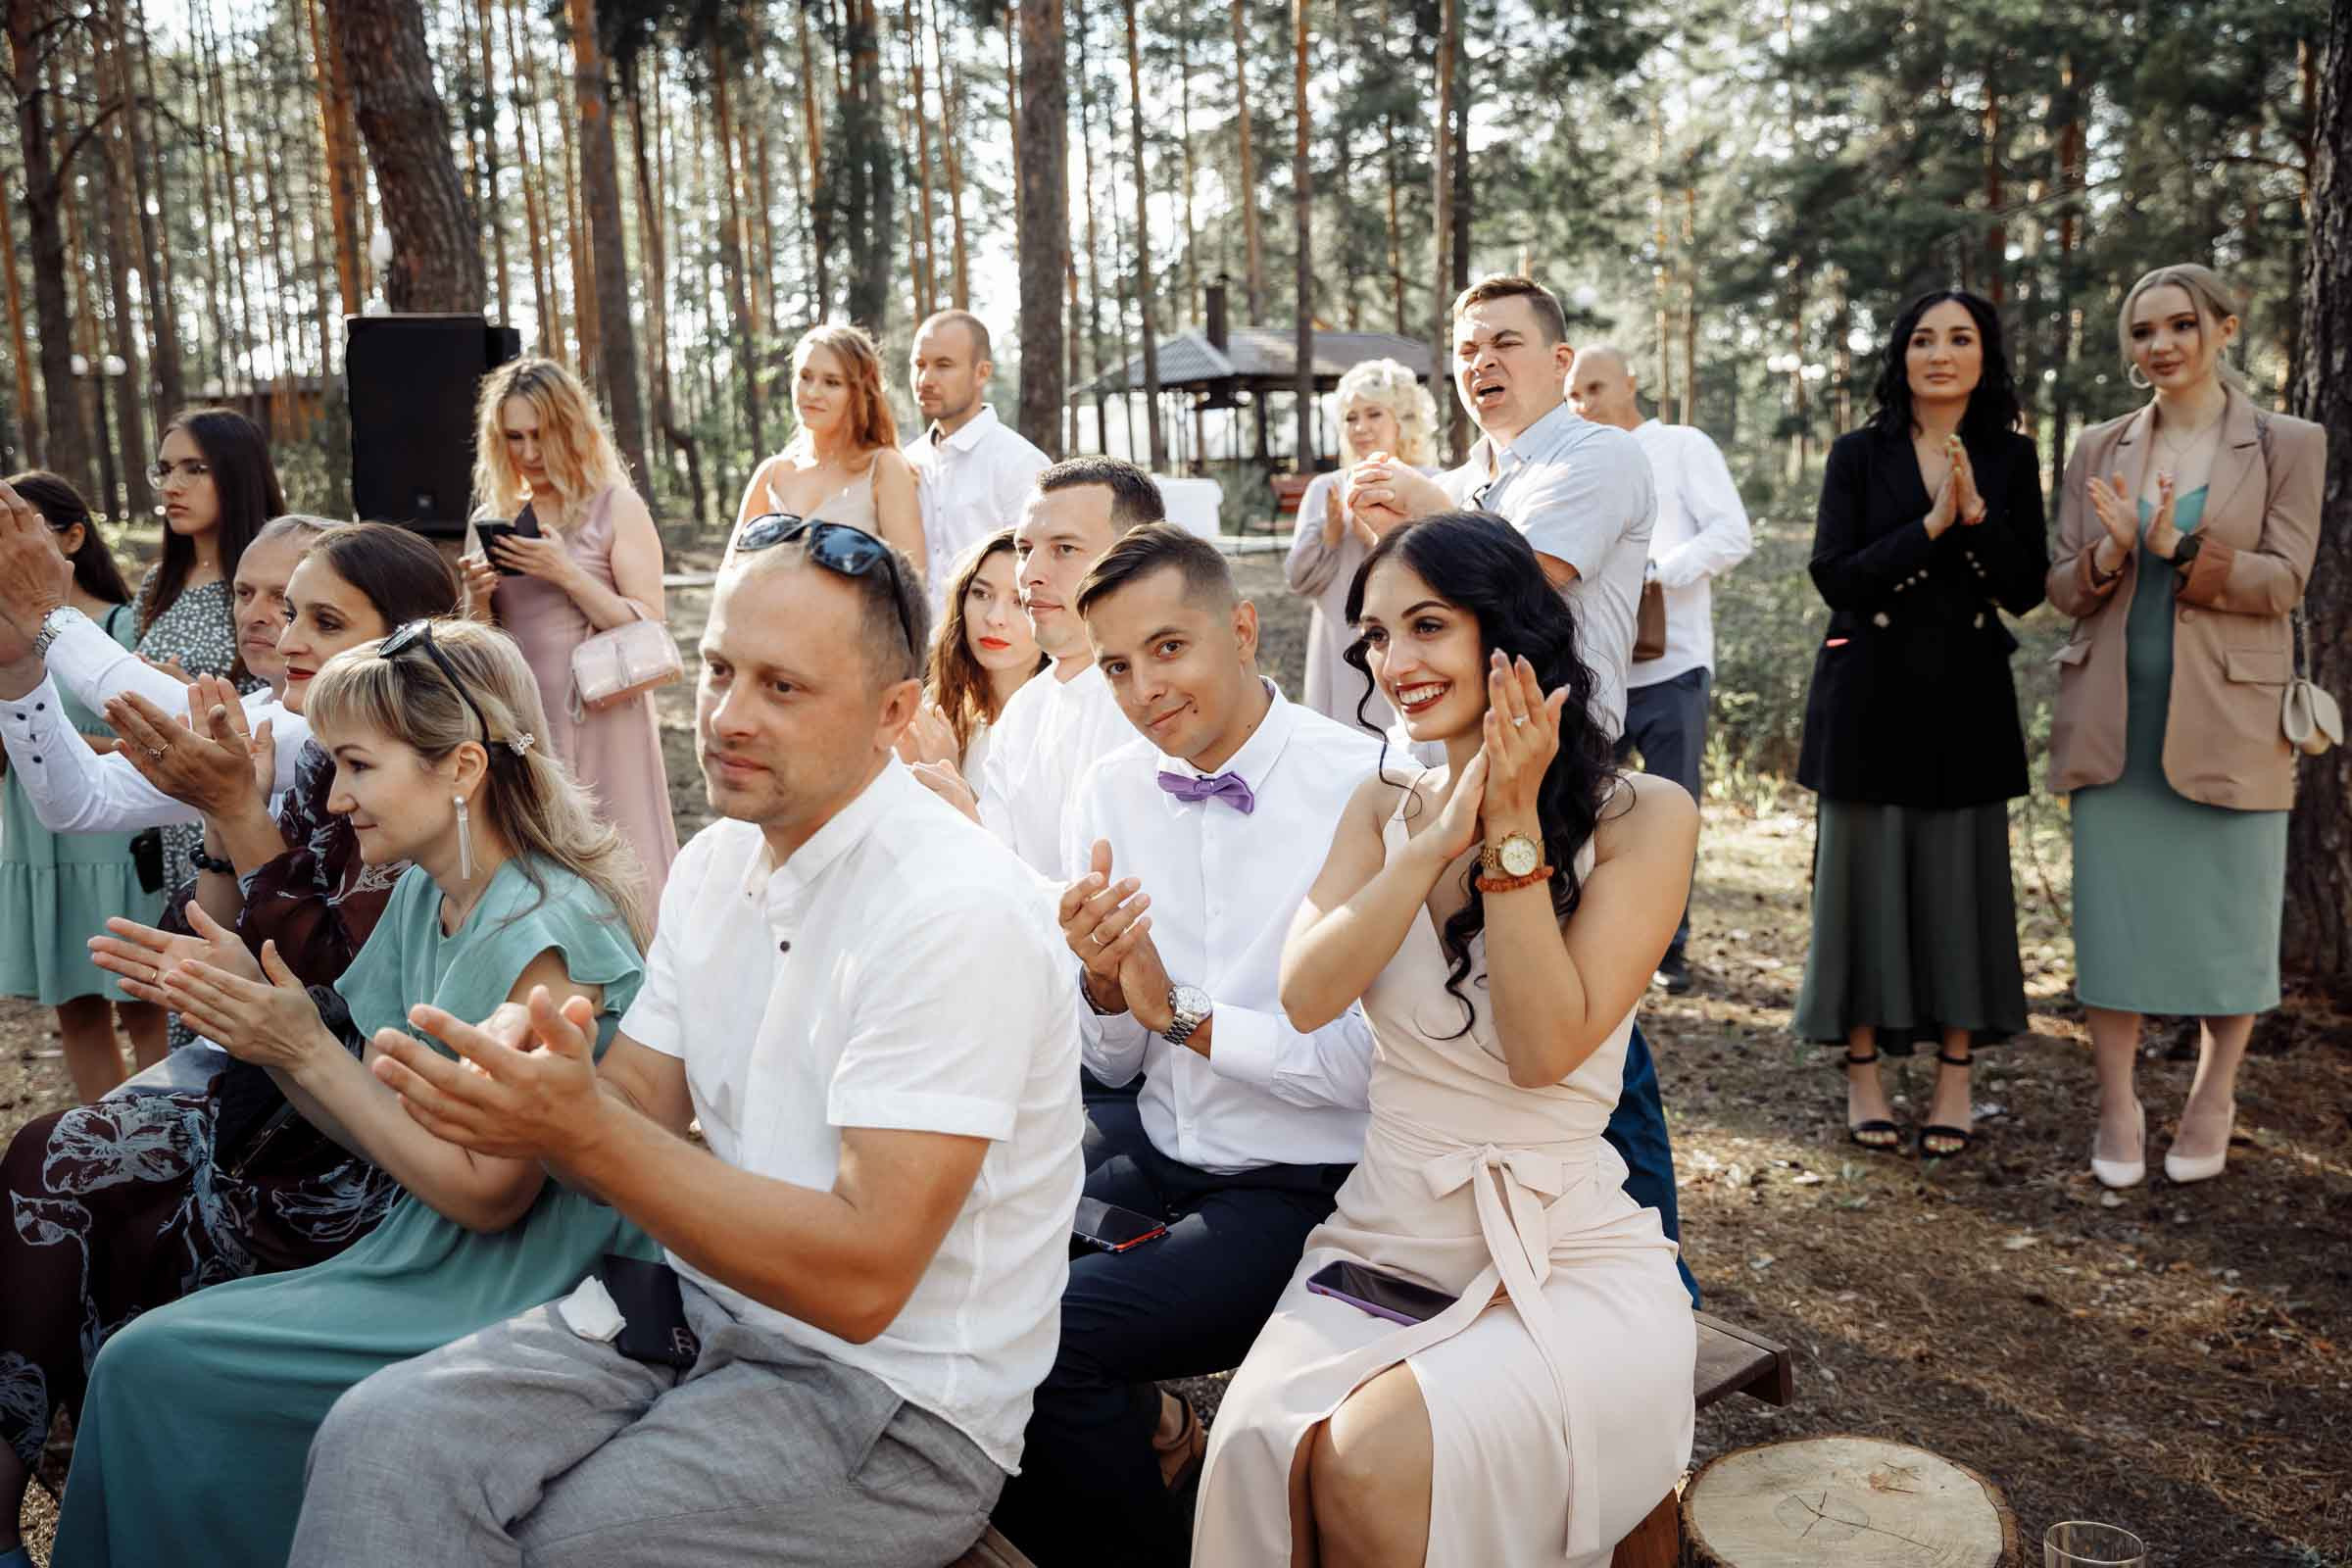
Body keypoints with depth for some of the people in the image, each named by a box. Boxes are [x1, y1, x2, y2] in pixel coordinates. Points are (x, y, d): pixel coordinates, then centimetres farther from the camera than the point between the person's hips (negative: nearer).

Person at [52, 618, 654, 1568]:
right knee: (143, 1354, 1)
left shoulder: (543, 938, -22)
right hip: (430, 1263, 8)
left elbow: (488, 1194, -19)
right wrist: (253, 1010, -5)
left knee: (150, 1367, -9)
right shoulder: (424, 896, 5)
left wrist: (308, 1053, -17)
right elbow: (375, 1122, 9)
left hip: (514, 1302, -8)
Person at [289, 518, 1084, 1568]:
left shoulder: (954, 912, -21)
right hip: (702, 1307, 6)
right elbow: (636, 1116, 5)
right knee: (379, 1440, -12)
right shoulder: (718, 859, 5)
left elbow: (862, 1279, -24)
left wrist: (584, 1133, -28)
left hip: (896, 1405, -6)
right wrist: (540, 1074, -17)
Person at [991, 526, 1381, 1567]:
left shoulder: (1367, 790, -14)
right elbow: (1111, 1066, 8)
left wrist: (1184, 1014, -15)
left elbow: (1380, 1059, -16)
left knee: (1040, 1331, -23)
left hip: (1301, 1190, -6)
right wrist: (1105, 988, -13)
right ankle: (1149, 1435, 13)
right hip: (1157, 1152, 6)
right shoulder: (1109, 796, 3)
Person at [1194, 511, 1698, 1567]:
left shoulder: (1642, 815, -5)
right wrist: (1439, 842, -15)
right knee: (1258, 1448, -26)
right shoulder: (1385, 806, 9)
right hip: (1383, 1243, 3)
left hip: (1563, 1259, -3)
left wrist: (1513, 828, -17)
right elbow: (1306, 999, -7)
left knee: (1375, 1462, -28)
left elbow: (1547, 1046, -14)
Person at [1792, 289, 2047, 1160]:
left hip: (1967, 695, 2)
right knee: (1867, 873, 1)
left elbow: (2026, 590, 0)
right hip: (1873, 692, -2)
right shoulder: (1859, 455, 1)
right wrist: (1929, 525, -16)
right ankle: (1863, 1077, 11)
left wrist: (1976, 512, -15)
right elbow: (1834, 577, -8)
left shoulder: (2010, 458, 7)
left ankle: (1955, 1081, 14)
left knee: (1964, 876, 3)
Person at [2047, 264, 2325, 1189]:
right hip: (2112, 721, 2)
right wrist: (2112, 550, -14)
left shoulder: (2288, 447, 2)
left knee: (2228, 916, 3)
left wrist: (2183, 554, -22)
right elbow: (2061, 589, 7)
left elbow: (2284, 580, -7)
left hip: (2227, 721, -2)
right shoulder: (2100, 450, 10)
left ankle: (2212, 1104, 21)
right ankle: (2117, 1110, 14)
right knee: (2113, 911, 4)